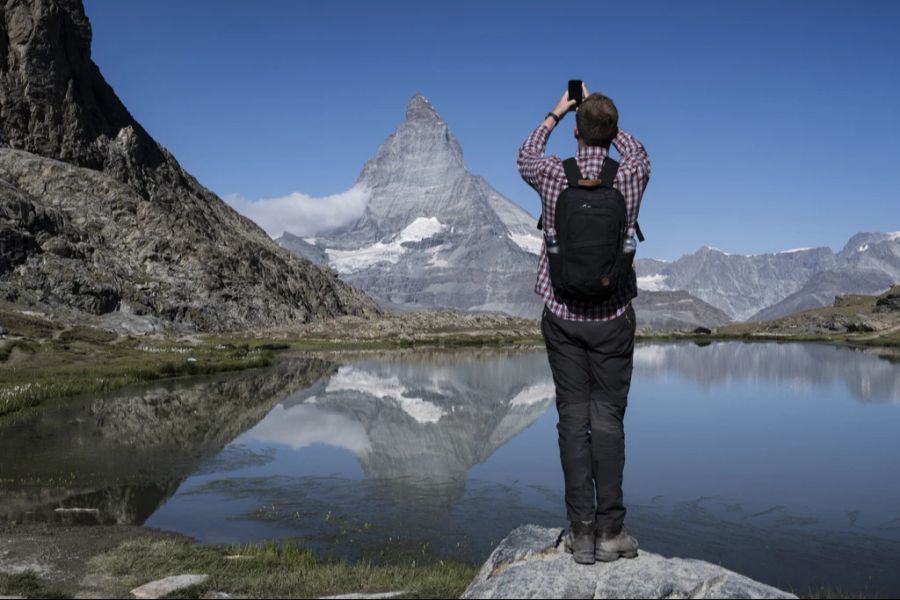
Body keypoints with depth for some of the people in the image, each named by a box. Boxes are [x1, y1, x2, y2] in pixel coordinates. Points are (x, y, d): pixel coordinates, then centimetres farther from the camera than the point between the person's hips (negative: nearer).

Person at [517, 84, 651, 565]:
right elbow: (637, 150, 23)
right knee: (608, 419, 3)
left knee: (573, 418, 3)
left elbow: (525, 157, 20)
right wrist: (604, 115, 30)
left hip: (562, 315, 0)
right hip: (613, 315, 0)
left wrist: (556, 113, 32)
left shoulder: (554, 176, -5)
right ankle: (610, 531, 5)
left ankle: (582, 532, 4)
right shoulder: (629, 177, -4)